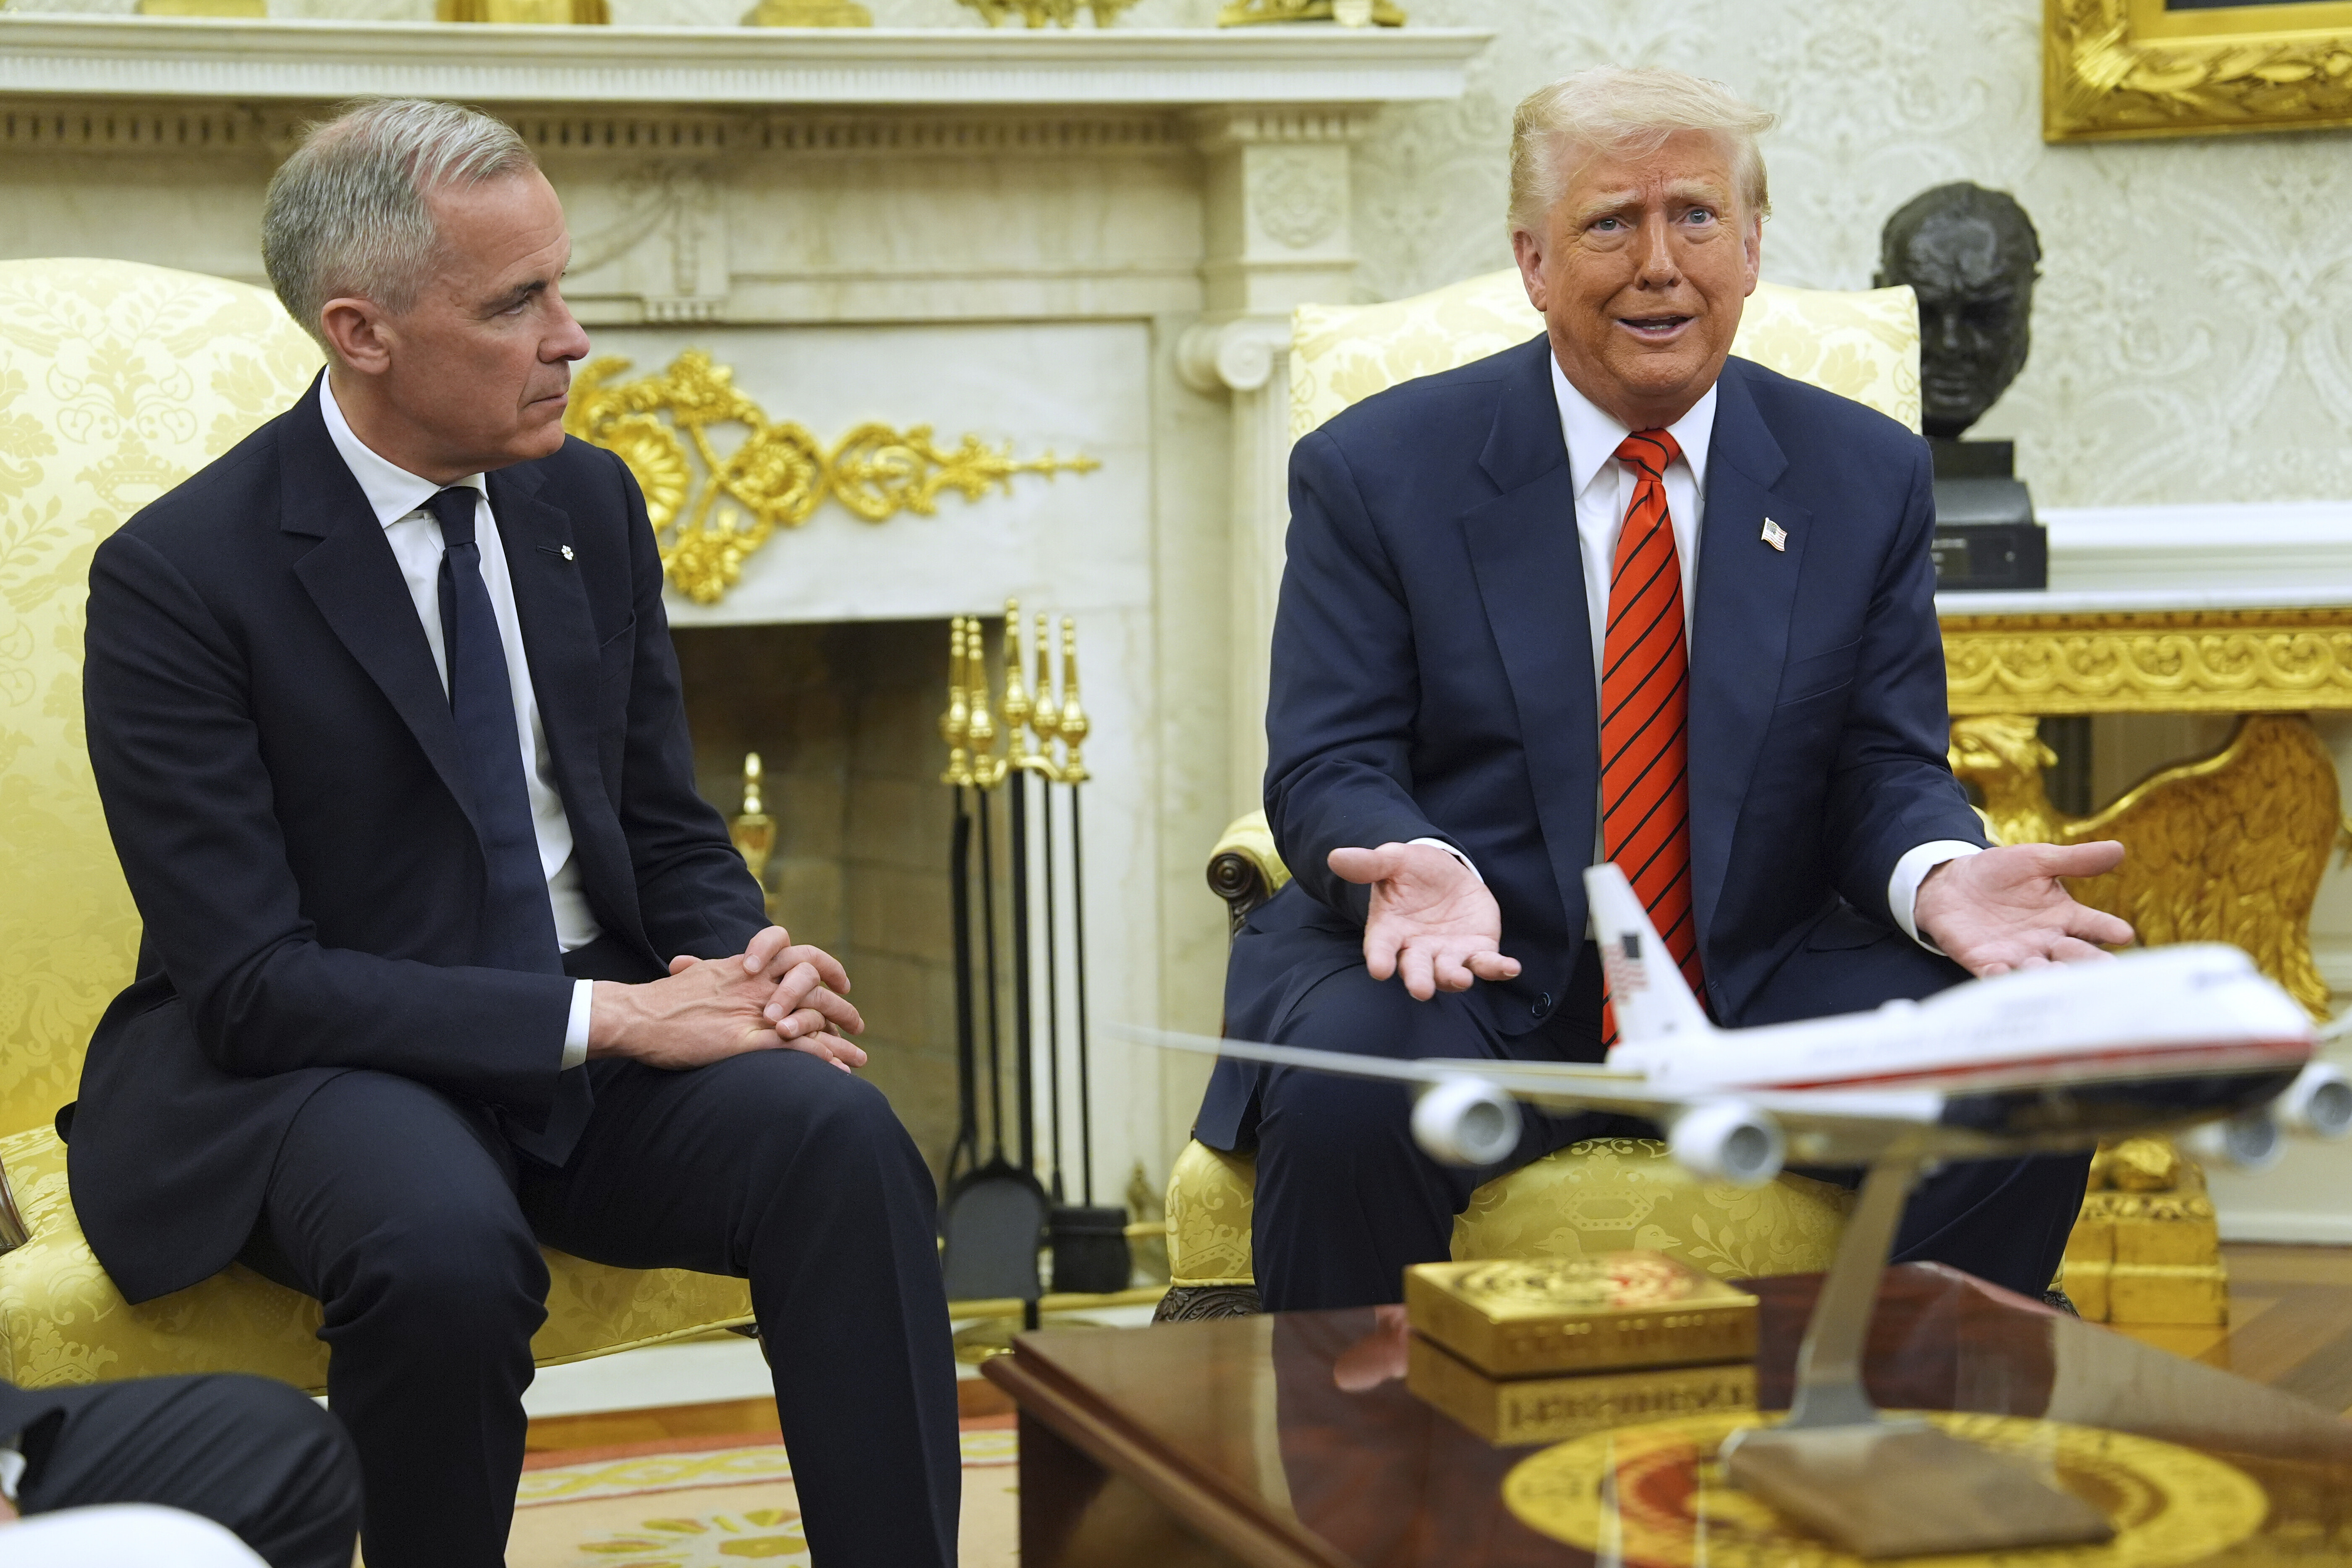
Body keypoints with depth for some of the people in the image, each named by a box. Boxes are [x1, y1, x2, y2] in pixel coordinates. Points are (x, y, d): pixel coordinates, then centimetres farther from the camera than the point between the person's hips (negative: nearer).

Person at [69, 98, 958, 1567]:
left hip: (607, 1033, 5)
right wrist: (600, 1015, -23)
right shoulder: (177, 576, -12)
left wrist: (752, 966, -11)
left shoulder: (590, 503, 6)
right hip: (319, 1067, -4)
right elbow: (250, 979, -16)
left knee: (840, 1136, -26)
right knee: (448, 1249, -37)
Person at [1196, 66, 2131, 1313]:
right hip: (1463, 980, -2)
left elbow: (1887, 768, 6)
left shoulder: (1866, 476, 8)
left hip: (1769, 988, 2)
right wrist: (1423, 869, -28)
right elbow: (1328, 768, -4)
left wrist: (1940, 876, -19)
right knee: (1342, 1101, -34)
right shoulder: (1376, 472, 0)